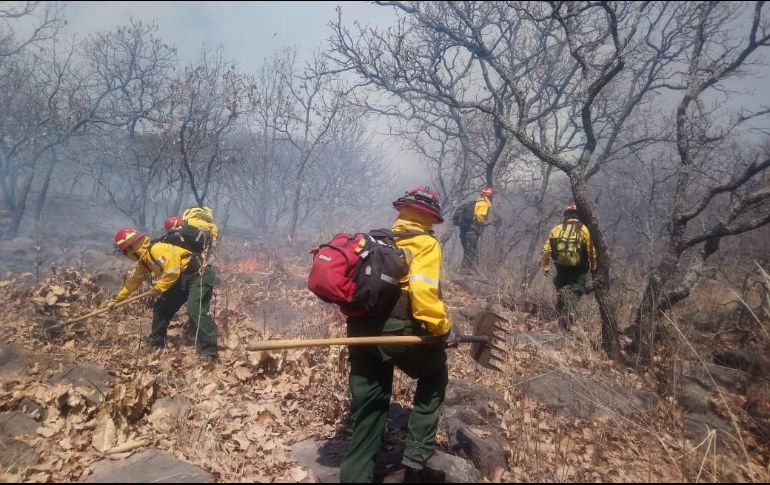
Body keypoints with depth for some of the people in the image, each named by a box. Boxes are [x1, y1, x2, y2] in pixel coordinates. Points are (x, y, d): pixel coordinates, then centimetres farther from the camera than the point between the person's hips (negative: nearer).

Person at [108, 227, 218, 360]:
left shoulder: (157, 249, -21)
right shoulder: (144, 260, 11)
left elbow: (172, 272, -25)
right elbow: (134, 280, 24)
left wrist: (158, 287, -11)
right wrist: (117, 298, 28)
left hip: (199, 275, -10)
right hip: (182, 279, 10)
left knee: (195, 312, -24)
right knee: (161, 308, 13)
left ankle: (209, 351, -25)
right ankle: (156, 342, 29)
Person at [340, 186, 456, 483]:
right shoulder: (425, 244, -3)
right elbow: (423, 292, -19)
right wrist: (443, 329, -9)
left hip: (360, 330, 6)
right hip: (396, 330, -6)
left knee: (368, 408, 17)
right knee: (435, 376, 22)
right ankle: (416, 454, 16)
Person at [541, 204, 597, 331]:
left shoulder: (556, 229, 7)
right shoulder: (583, 230, 0)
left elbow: (547, 249, 2)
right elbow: (591, 250, -5)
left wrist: (545, 266, 8)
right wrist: (593, 267, 5)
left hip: (561, 266, 2)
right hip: (578, 268, -2)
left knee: (561, 289, 21)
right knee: (577, 289, 4)